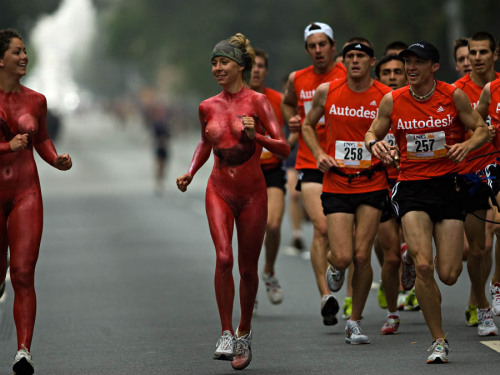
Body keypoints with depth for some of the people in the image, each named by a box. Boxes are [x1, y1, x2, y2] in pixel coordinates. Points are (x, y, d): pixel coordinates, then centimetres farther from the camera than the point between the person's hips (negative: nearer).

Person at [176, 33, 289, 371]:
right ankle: (226, 334, -14)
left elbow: (284, 149, -11)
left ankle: (244, 333, 26)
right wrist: (190, 173, 8)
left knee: (248, 268, 5)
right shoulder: (208, 107, 4)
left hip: (252, 193, -1)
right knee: (223, 258, -20)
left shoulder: (257, 102, -7)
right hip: (220, 190, 2)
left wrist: (256, 136, -27)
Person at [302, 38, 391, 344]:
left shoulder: (386, 97, -4)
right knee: (343, 257, -10)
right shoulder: (327, 92, 1)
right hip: (336, 185, 1)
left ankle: (355, 322, 12)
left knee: (362, 257, -5)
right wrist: (319, 154, 1)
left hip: (372, 185, -1)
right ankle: (335, 267, 29)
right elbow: (308, 126, 17)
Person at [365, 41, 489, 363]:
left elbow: (482, 130, 6)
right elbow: (372, 133, 12)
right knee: (423, 265, -17)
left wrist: (467, 145, -15)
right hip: (411, 188, 0)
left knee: (448, 275, -3)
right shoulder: (392, 101, 0)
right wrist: (374, 143, -11)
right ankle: (439, 340, -2)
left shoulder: (454, 96, -2)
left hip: (448, 185, 0)